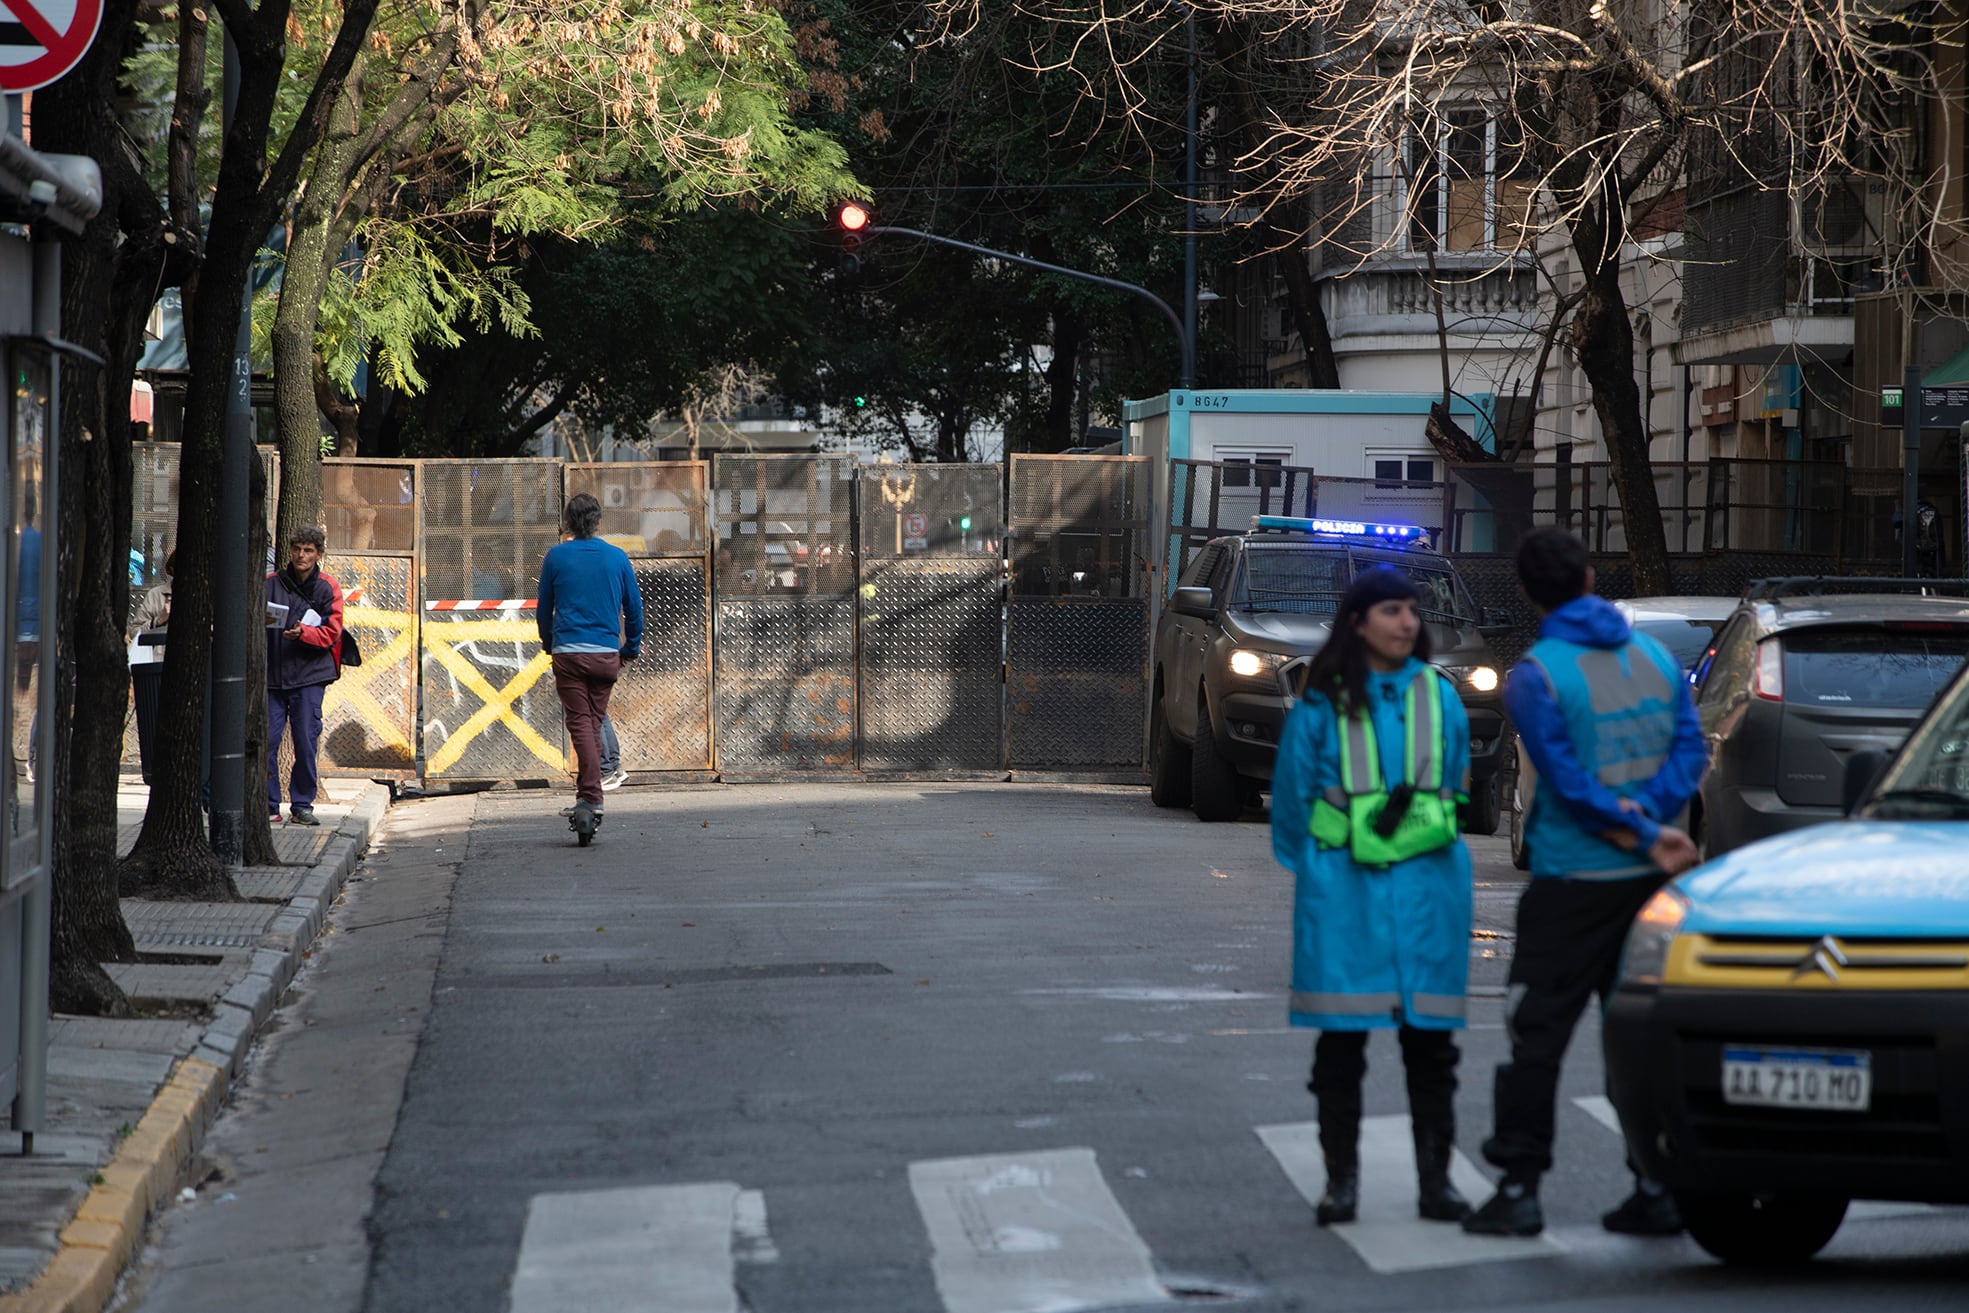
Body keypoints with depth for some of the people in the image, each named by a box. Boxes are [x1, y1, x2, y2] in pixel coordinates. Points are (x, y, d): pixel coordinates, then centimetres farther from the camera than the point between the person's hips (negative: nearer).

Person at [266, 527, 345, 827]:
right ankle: (267, 804, 4)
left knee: (306, 742, -2)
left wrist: (302, 633, -18)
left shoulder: (328, 587, 5)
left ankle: (302, 805, 7)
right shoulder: (271, 583, 8)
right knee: (267, 740, -4)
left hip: (309, 676, -1)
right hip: (271, 674, 1)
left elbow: (331, 633, -1)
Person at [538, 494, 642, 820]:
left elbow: (543, 609, 8)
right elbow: (634, 607, 9)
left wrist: (549, 644, 24)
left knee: (580, 723, -6)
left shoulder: (556, 557, 1)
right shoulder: (617, 557, 4)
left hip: (568, 652, -2)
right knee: (595, 723, 14)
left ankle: (592, 796, -18)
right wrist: (631, 648, 22)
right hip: (607, 653, 2)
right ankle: (586, 790, 20)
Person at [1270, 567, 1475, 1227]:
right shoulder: (1323, 703, 0)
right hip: (1343, 889, -2)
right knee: (1342, 1036, -1)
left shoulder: (1438, 697, 8)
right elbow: (1293, 795, 9)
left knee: (1430, 1036, 1)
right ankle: (1341, 1178, 7)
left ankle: (1435, 1179, 7)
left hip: (1427, 885, 2)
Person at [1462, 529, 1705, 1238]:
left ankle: (1519, 1189, -1)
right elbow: (1689, 748, 0)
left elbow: (1568, 781, -13)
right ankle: (1656, 1188, 8)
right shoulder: (1655, 656, 7)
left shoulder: (1534, 678, -9)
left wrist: (1644, 836, -9)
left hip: (1572, 882, -5)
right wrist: (1645, 817, -10)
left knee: (1538, 1033, 1)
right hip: (1648, 883, 5)